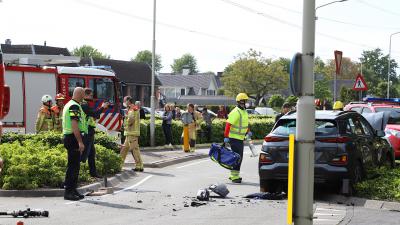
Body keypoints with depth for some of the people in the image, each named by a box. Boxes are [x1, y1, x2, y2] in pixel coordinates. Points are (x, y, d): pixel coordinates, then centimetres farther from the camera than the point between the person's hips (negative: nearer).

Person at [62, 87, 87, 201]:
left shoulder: (69, 105, 19)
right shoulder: (74, 106, -15)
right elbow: (74, 125, -22)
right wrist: (80, 142, -24)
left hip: (69, 137, 11)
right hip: (74, 139, -11)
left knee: (75, 165, 14)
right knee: (73, 166, -8)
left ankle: (73, 190, 19)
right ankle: (68, 192, -7)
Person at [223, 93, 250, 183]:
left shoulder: (244, 111, 13)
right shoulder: (236, 112, -19)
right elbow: (228, 124, -24)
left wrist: (248, 131, 22)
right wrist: (226, 136, -27)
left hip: (241, 138, 10)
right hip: (234, 138, -10)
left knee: (239, 157, 15)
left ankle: (234, 175, 25)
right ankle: (234, 177, -7)